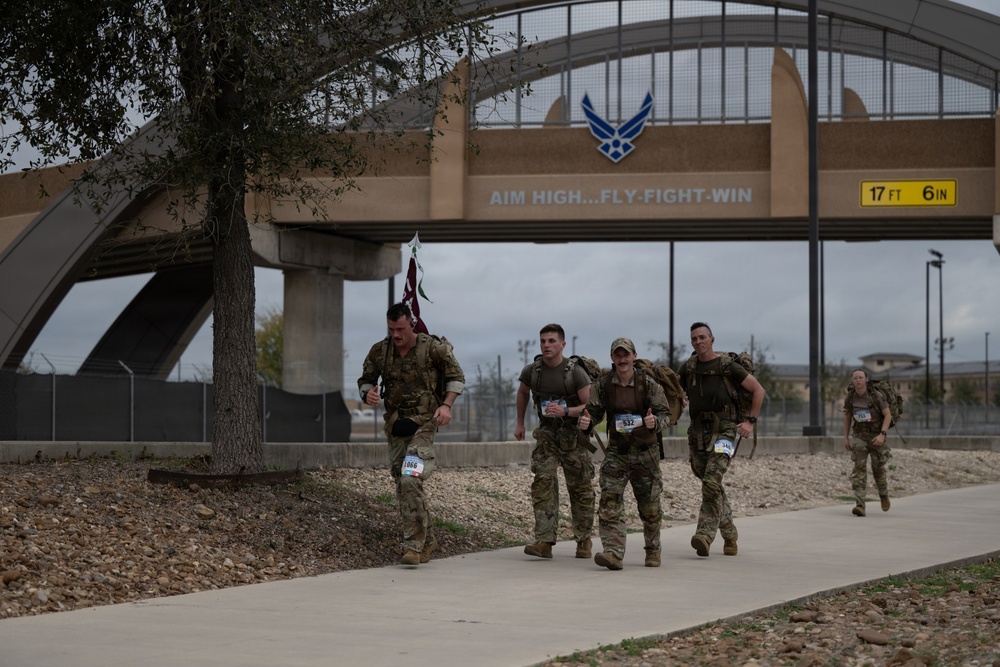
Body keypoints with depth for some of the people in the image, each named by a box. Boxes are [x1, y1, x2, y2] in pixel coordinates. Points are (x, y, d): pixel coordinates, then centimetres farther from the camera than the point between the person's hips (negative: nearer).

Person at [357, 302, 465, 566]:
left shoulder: (433, 347, -9)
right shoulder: (379, 351, 1)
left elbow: (456, 376, 1)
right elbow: (365, 380, 12)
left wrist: (447, 405, -14)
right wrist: (368, 394, -12)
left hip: (423, 423, -5)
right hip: (395, 424, 5)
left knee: (410, 480, -20)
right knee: (403, 485, 10)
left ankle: (414, 544, -17)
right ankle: (427, 540, 25)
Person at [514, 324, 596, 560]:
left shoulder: (575, 372, -15)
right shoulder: (532, 371, -3)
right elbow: (522, 392, 20)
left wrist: (565, 412, -30)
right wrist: (520, 423, 20)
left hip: (574, 434, -3)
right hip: (546, 434, 3)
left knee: (580, 487, 3)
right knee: (543, 482, -12)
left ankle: (583, 540, 18)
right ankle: (544, 541, -17)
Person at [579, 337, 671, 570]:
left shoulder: (648, 384, -8)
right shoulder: (602, 385, -3)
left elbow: (665, 413, -7)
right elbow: (594, 411, 2)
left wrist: (655, 422, -30)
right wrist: (586, 422, -22)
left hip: (645, 452, -1)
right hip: (616, 452, 1)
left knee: (649, 506, 10)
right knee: (609, 502, -15)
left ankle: (653, 551, 30)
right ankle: (613, 553, -21)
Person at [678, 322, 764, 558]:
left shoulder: (727, 366, -4)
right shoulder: (688, 369, 9)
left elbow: (758, 390, 2)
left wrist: (750, 421, -4)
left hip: (724, 430, -5)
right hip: (698, 432, 5)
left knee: (711, 482, -21)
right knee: (713, 486, 10)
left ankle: (705, 535, -24)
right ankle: (730, 535, 26)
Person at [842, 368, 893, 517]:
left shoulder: (875, 395, -19)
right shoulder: (850, 396, -8)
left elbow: (888, 415, -15)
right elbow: (847, 416, 8)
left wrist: (882, 435, -28)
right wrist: (846, 438, 6)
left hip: (877, 435, -2)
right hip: (860, 436, 2)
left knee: (878, 469, 8)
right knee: (859, 468, -15)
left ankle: (884, 494, 42)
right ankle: (860, 506, -22)